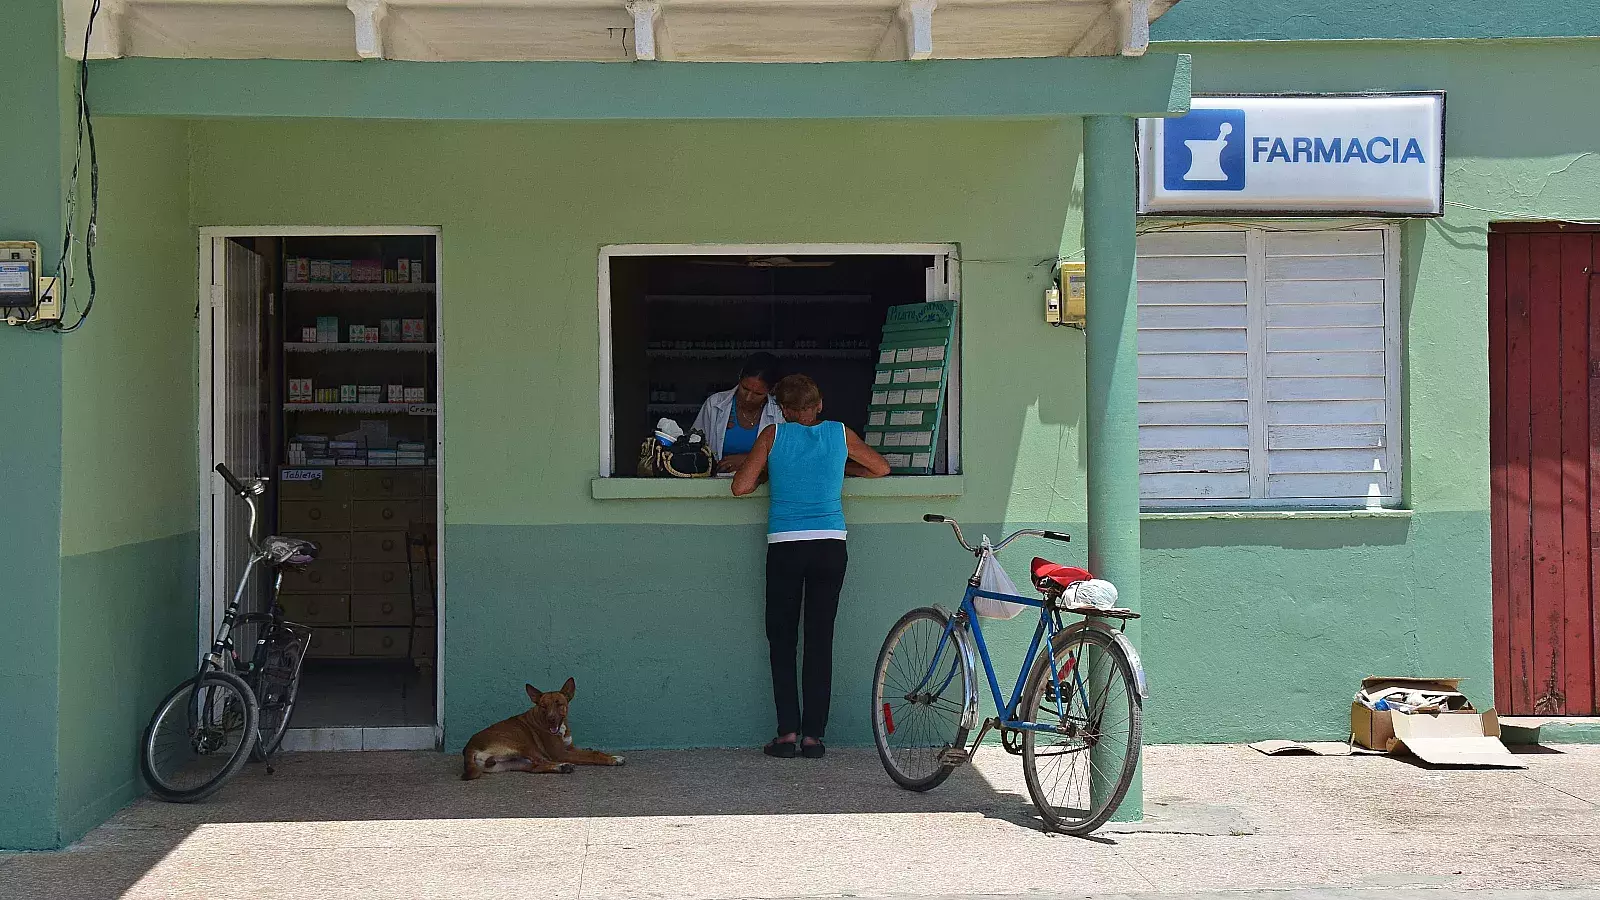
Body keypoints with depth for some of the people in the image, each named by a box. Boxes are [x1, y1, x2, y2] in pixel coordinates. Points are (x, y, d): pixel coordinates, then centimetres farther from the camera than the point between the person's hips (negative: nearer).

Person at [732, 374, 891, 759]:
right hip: (831, 546, 2)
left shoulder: (774, 435, 2)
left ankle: (788, 732, 2)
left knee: (782, 640, 7)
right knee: (820, 640, 5)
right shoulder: (840, 434, 7)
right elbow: (882, 468, 21)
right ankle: (813, 735, 5)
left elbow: (740, 486, -1)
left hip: (785, 547, -1)